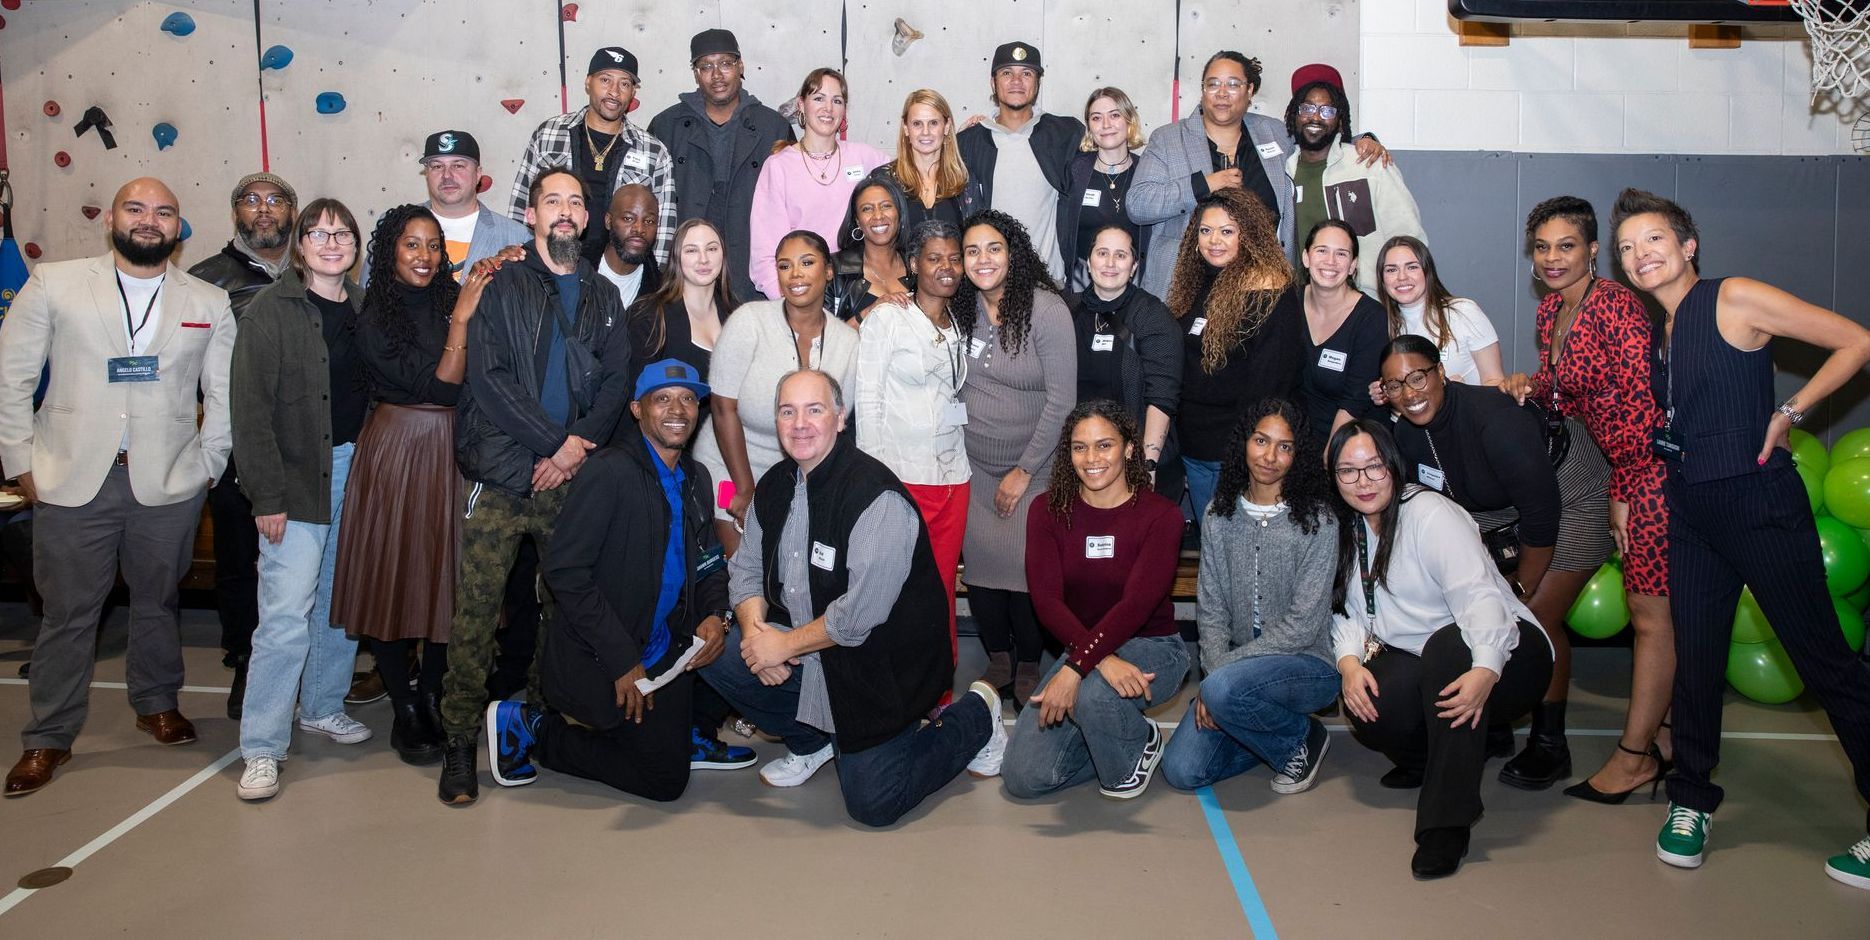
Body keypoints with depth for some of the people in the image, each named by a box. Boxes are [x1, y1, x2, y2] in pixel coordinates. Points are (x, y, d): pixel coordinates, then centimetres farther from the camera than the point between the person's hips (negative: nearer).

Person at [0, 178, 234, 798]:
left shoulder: (210, 304, 5)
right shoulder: (54, 284, 2)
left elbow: (224, 393, 8)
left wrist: (207, 465, 3)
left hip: (167, 483, 1)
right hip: (71, 479, -1)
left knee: (158, 602, 13)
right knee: (67, 611, 5)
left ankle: (157, 704, 33)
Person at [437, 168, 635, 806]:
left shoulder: (603, 298, 16)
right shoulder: (501, 286, 5)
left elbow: (616, 382, 7)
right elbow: (487, 377, -6)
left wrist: (578, 444, -9)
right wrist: (553, 441, -11)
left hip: (571, 474, 3)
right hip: (502, 472, -3)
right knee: (477, 605, -5)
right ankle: (459, 739, 2)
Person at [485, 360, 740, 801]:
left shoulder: (696, 478, 8)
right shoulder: (610, 471, -16)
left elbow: (709, 563, 15)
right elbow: (565, 571, -20)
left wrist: (716, 615, -8)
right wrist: (622, 661, -21)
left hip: (663, 654, 7)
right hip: (597, 661, -7)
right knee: (666, 779, -5)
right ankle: (532, 727, 7)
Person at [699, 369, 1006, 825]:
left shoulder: (877, 497, -24)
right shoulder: (775, 485, 3)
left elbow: (860, 615, -27)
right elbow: (745, 566, 8)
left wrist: (784, 644, -18)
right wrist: (755, 629, -12)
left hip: (882, 667, -7)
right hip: (807, 650, 7)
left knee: (872, 803, -10)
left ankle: (974, 718, 15)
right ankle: (812, 740, 13)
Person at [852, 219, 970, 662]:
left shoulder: (959, 325, 14)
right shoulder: (887, 317, -2)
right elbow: (866, 401, -6)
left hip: (953, 476, 5)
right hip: (900, 475, -5)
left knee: (943, 588, 9)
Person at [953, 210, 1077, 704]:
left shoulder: (1045, 309, -14)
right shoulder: (960, 309, 0)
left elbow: (1061, 401, -14)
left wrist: (1024, 471, -11)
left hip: (1033, 468, -4)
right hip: (974, 467, 4)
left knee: (1025, 570, -7)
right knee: (979, 568, 3)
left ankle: (1028, 669, 16)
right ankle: (997, 662, 24)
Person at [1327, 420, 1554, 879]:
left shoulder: (1429, 513, -16)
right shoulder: (1347, 530, 6)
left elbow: (1479, 594, -28)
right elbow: (1348, 612, 4)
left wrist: (1485, 670, -44)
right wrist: (1349, 661, -18)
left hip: (1504, 653, -5)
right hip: (1423, 665, 6)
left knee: (1447, 646, -40)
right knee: (1365, 708, -27)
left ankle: (1447, 820, -35)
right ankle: (1441, 758, 8)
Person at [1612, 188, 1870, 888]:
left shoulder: (1736, 299, -7)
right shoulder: (1653, 331, 12)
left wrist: (1789, 413, -9)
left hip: (1761, 503, -6)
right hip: (1690, 511, 6)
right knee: (1694, 659, 9)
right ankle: (1691, 801, 23)